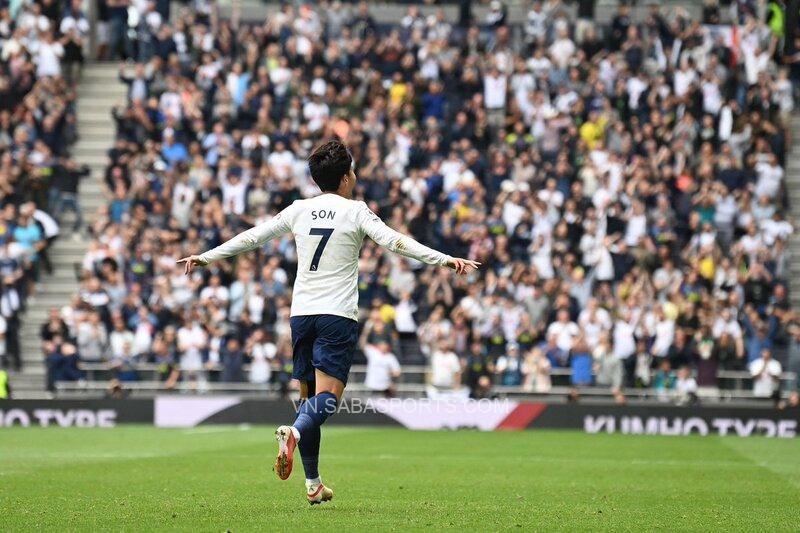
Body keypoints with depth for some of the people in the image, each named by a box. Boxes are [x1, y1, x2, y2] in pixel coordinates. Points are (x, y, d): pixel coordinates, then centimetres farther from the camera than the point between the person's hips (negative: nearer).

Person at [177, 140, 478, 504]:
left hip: (301, 314, 4)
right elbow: (394, 242, -12)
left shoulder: (299, 210, 10)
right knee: (327, 396, -11)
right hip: (337, 314, -4)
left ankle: (313, 484, 10)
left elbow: (251, 237, 15)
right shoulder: (355, 211, -2)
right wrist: (444, 259, -14)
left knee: (309, 397, 11)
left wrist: (206, 257, 26)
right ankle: (294, 432, -43)